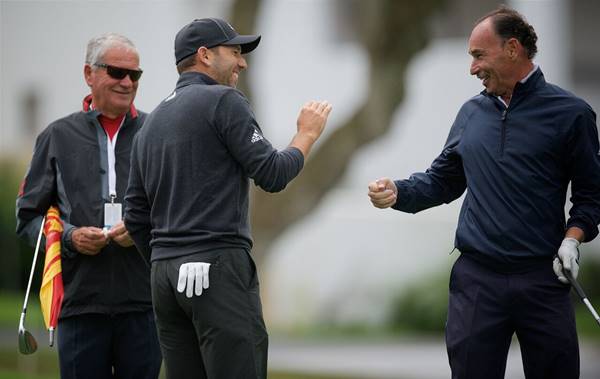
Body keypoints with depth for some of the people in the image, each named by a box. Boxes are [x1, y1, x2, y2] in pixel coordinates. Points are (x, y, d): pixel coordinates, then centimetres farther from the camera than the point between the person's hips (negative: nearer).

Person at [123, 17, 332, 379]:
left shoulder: (151, 123, 19)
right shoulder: (223, 101, -4)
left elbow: (136, 219, 18)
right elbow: (272, 175, -8)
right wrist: (307, 134, 7)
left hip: (165, 275, 8)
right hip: (219, 268, -8)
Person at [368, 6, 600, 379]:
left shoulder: (570, 113, -2)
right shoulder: (472, 113, 11)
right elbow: (443, 180, 16)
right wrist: (398, 192, -1)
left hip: (542, 279, -3)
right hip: (476, 278, 3)